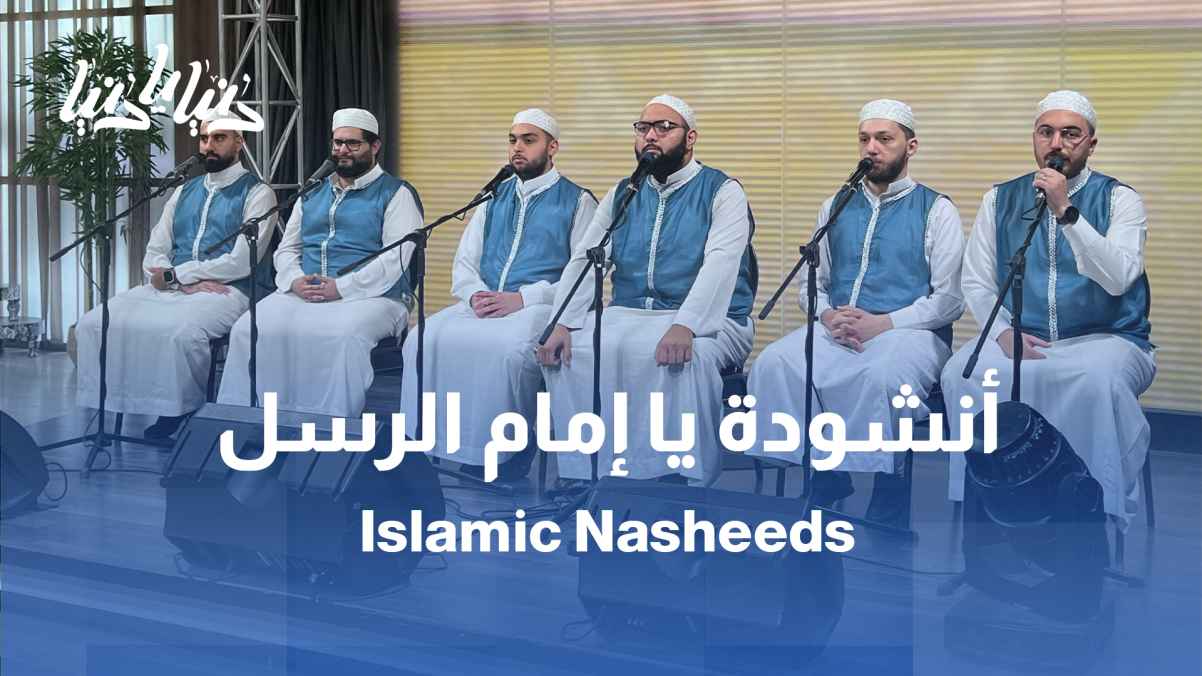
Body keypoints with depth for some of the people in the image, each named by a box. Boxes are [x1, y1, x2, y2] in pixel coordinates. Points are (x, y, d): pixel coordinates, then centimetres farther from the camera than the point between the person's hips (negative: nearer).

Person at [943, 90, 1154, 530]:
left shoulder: (1119, 199, 2)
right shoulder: (1001, 199, 12)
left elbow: (1118, 279, -14)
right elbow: (976, 282, 9)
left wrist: (1066, 211, -21)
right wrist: (1002, 331, -10)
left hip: (1105, 339, -2)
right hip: (1021, 341, 3)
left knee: (1099, 379, -38)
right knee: (964, 373, -29)